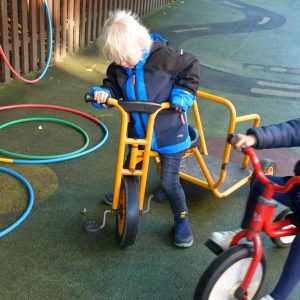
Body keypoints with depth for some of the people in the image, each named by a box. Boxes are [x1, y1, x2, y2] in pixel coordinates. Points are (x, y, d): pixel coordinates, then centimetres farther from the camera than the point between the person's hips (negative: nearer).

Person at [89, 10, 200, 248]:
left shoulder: (164, 57, -21)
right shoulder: (118, 66, -9)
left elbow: (191, 66, -8)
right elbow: (112, 85, 3)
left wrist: (184, 93, -17)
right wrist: (103, 93, -20)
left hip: (169, 134, -5)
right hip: (137, 132, 5)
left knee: (169, 182, 0)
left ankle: (182, 219, 24)